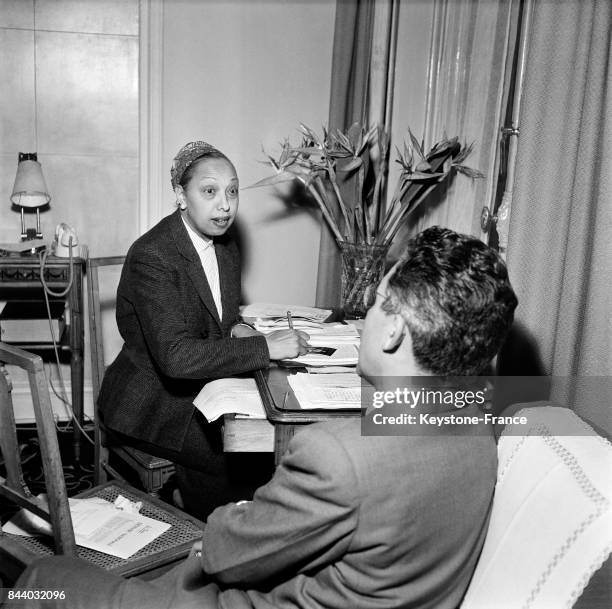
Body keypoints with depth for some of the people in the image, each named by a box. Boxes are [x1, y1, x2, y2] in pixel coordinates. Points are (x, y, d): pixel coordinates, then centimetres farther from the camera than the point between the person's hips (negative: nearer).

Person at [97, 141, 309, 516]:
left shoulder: (226, 248, 4)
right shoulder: (152, 256, -22)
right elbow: (176, 356, -31)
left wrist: (236, 329, -6)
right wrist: (265, 347, -31)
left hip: (204, 388, 7)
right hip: (153, 405, -7)